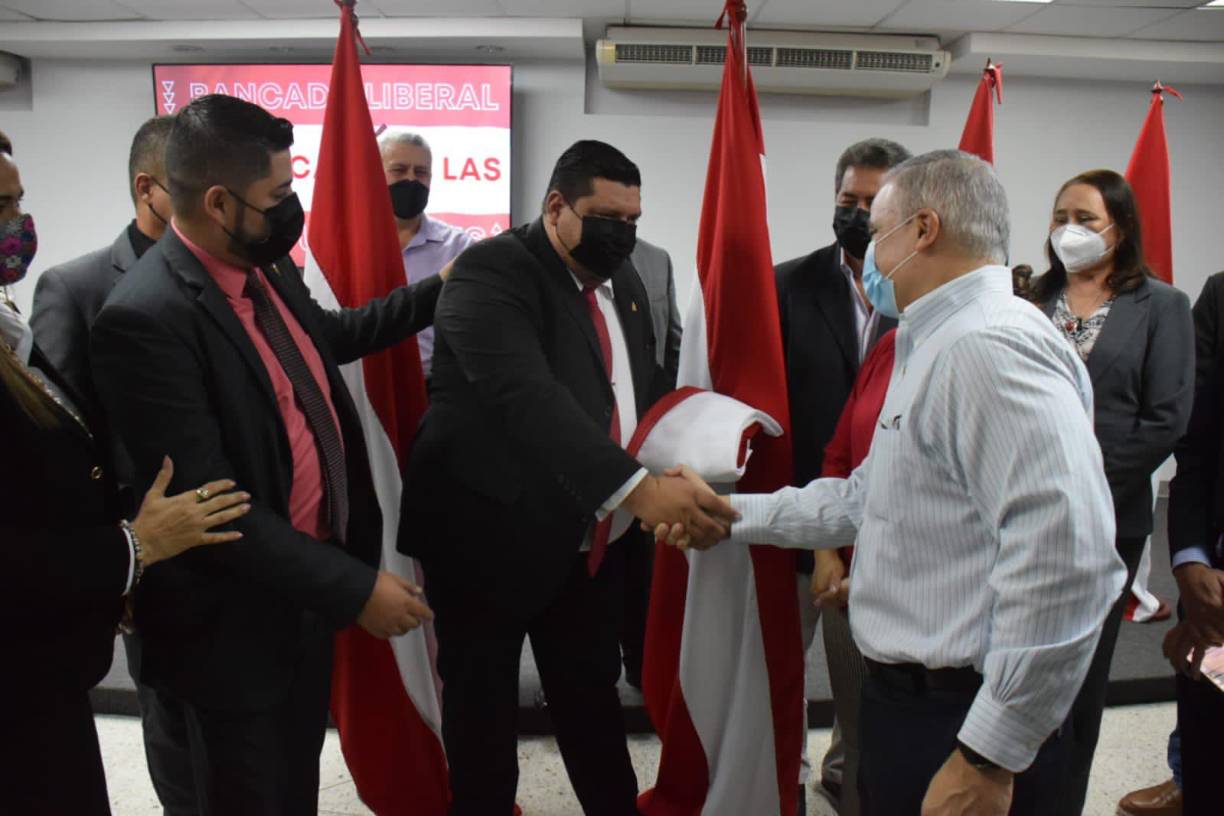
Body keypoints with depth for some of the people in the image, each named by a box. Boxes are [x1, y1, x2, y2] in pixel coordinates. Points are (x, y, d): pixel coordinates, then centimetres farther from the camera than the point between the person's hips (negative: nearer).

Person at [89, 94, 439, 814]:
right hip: (241, 618, -7)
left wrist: (436, 293, 18)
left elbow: (327, 336, 21)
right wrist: (354, 588, -26)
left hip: (311, 589, 7)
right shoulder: (145, 319, -26)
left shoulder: (268, 267, -1)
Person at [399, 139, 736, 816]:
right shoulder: (492, 271, -16)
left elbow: (645, 398, 14)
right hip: (492, 533, -6)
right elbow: (527, 395, -31)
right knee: (483, 711, 11)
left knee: (592, 700, 18)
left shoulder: (625, 283, 8)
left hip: (591, 541, 6)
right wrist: (636, 487, -39)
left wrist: (677, 479, -4)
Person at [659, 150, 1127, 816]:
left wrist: (988, 759, -25)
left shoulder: (988, 346, -21)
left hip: (955, 722, -9)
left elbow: (1066, 560, -30)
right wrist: (727, 516, 15)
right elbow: (868, 497, 17)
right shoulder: (933, 347, 14)